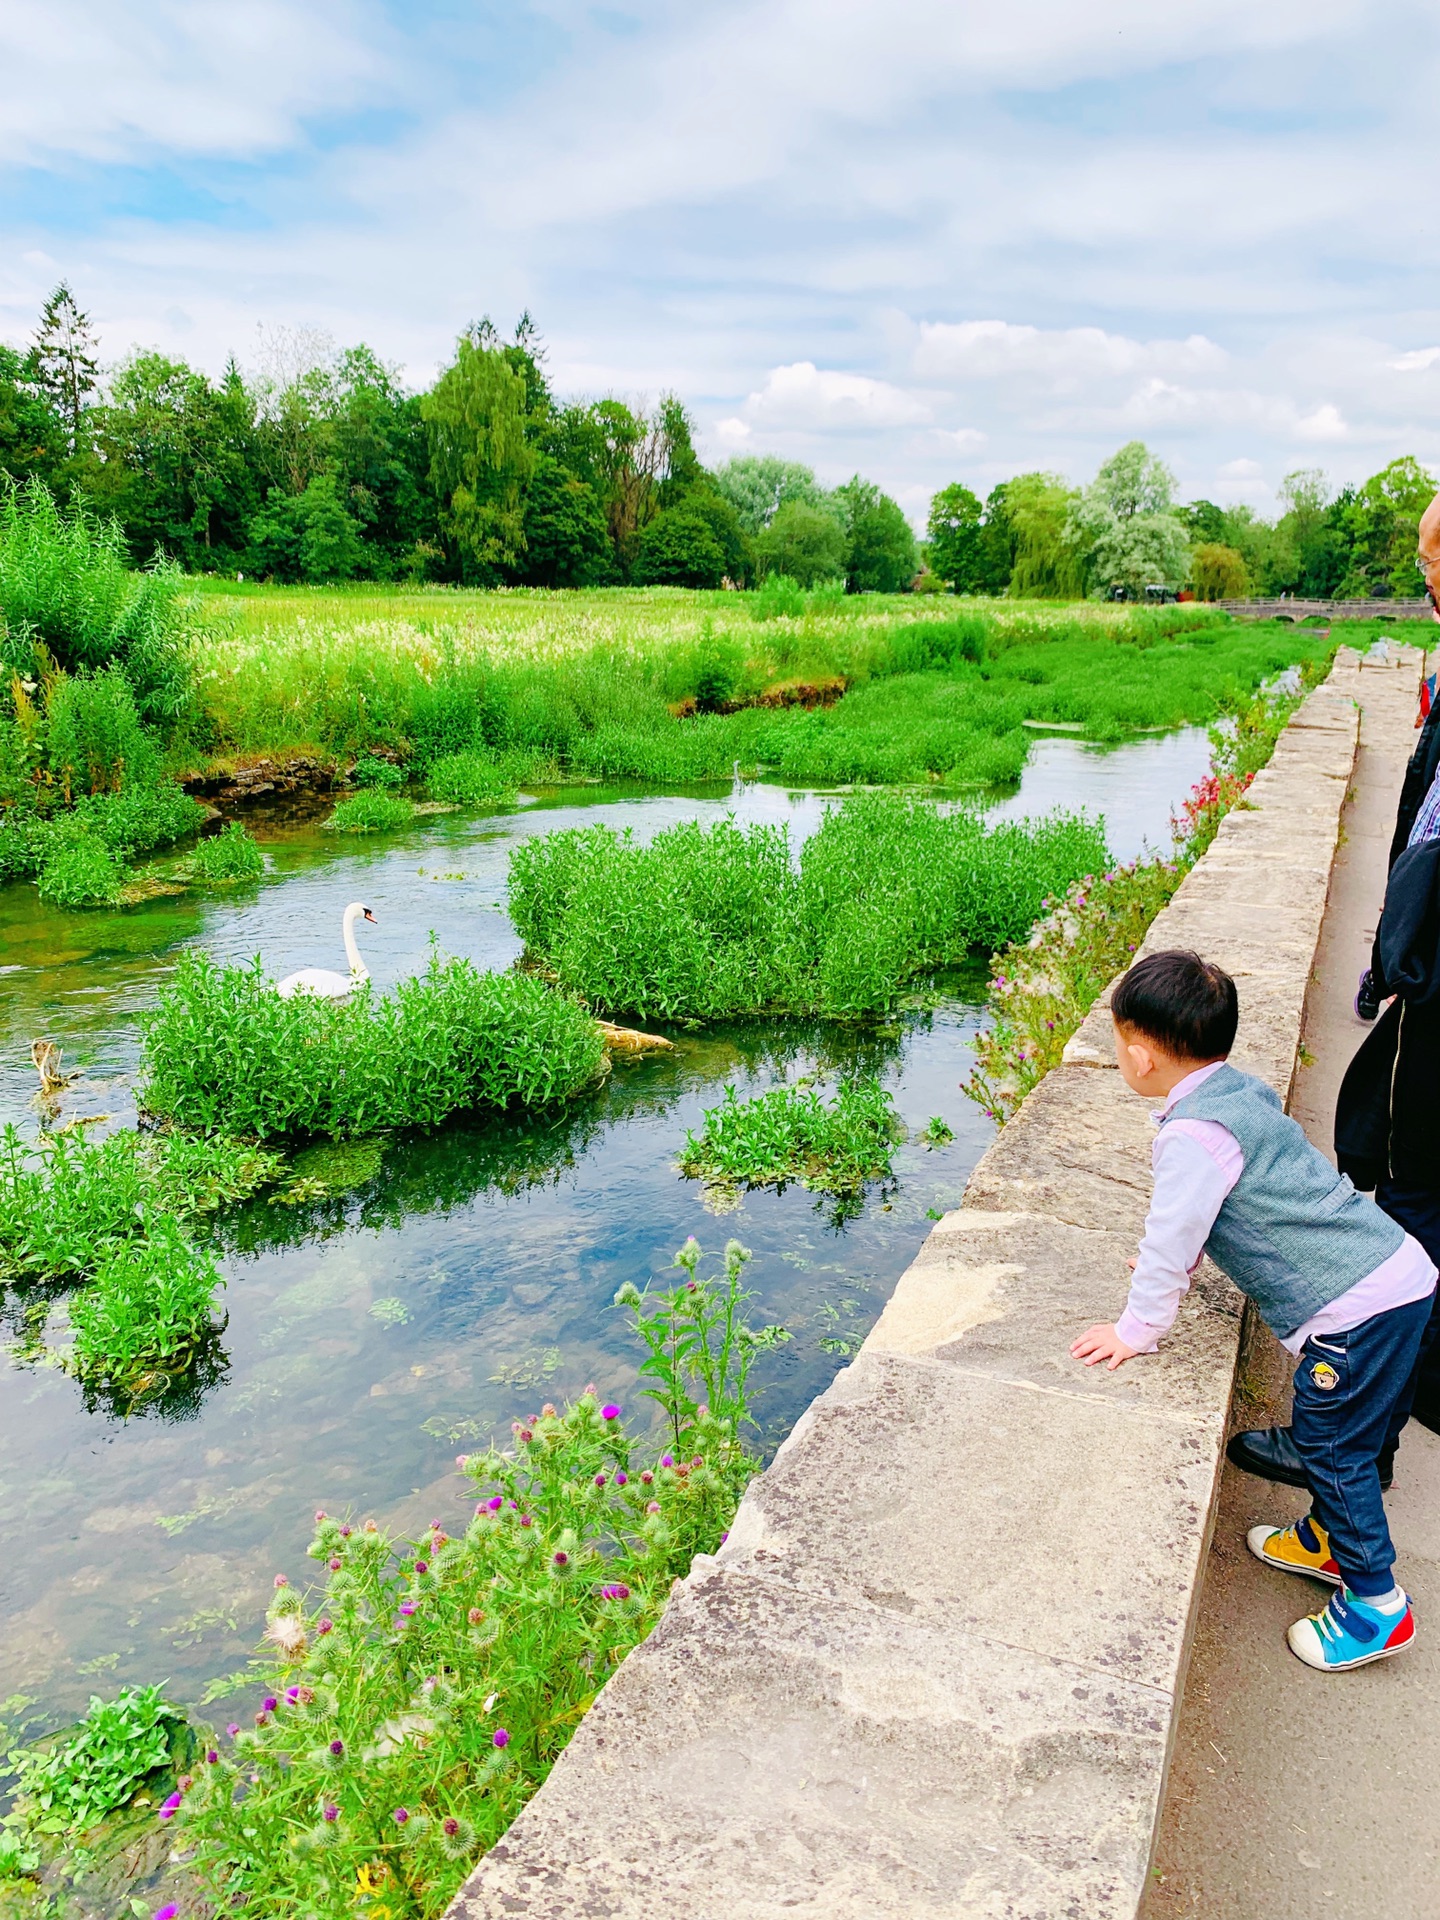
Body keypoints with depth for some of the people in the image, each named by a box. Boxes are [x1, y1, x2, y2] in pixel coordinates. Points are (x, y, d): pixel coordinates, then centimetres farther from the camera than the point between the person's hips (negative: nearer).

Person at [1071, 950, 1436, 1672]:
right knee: (1327, 1434, 23)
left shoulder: (1194, 1135, -22)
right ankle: (1329, 1539, 40)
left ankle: (1375, 1601, 17)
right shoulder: (1239, 1090, 9)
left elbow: (1169, 1240, -17)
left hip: (1357, 1306, -10)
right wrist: (1182, 1258, 34)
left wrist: (1136, 1330, -4)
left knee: (1330, 1443, 4)